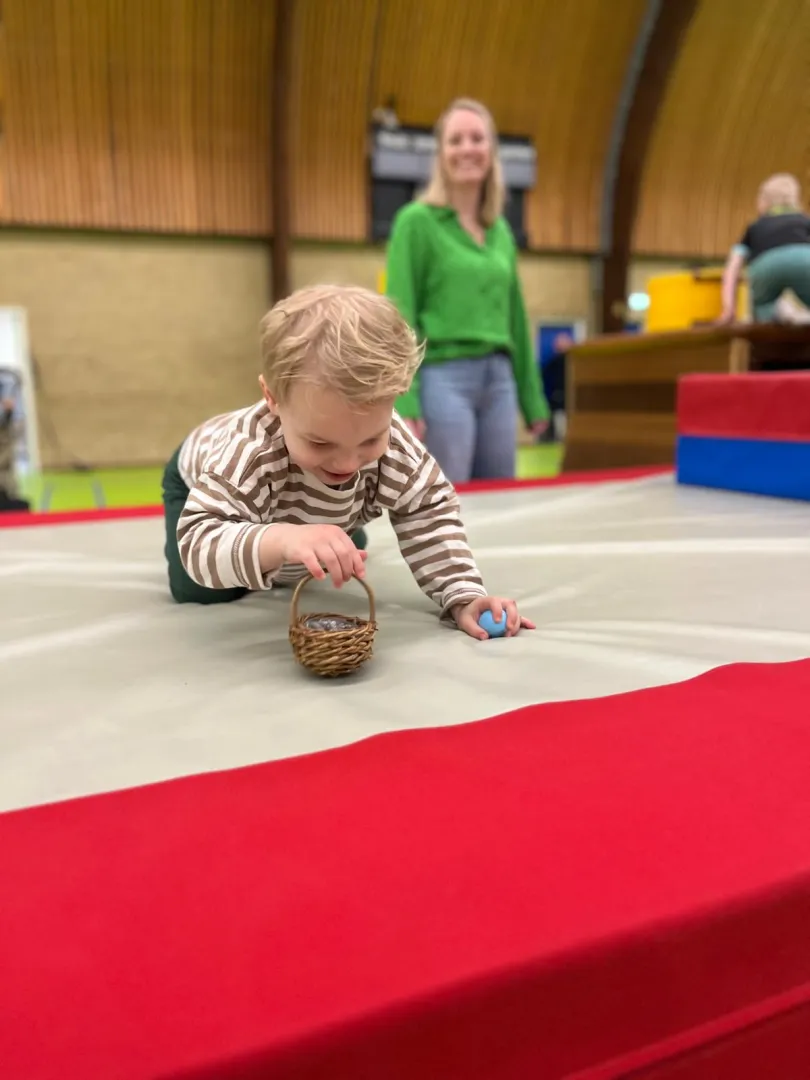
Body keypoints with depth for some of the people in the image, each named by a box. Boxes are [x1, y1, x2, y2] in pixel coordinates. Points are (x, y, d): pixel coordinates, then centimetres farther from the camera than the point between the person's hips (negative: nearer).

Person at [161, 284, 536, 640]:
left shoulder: (397, 449, -38)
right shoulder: (247, 455, -52)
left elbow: (431, 514, -23)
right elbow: (197, 544, -59)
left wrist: (463, 597, -33)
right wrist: (281, 539, -78)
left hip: (295, 504, 4)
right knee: (199, 594, -12)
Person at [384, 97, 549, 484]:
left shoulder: (501, 230, 15)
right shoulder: (416, 221, -2)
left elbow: (515, 317, 18)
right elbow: (400, 316, -8)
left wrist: (533, 399, 16)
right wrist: (404, 404, -18)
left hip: (499, 380, 6)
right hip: (443, 377, -6)